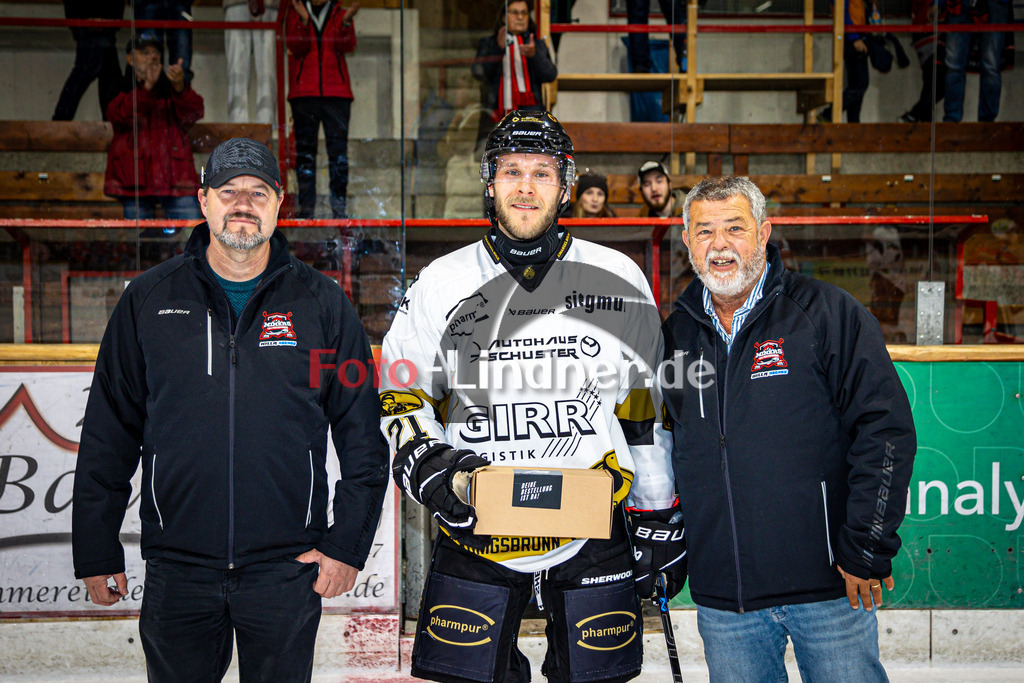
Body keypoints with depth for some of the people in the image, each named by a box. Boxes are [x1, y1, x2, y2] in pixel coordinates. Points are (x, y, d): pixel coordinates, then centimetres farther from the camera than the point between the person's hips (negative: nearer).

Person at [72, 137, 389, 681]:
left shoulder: (322, 303, 2)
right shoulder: (148, 300, 4)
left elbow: (362, 436, 3)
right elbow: (108, 435, 7)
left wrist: (347, 543, -2)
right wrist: (97, 552, 4)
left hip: (288, 569, -1)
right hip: (177, 571, 1)